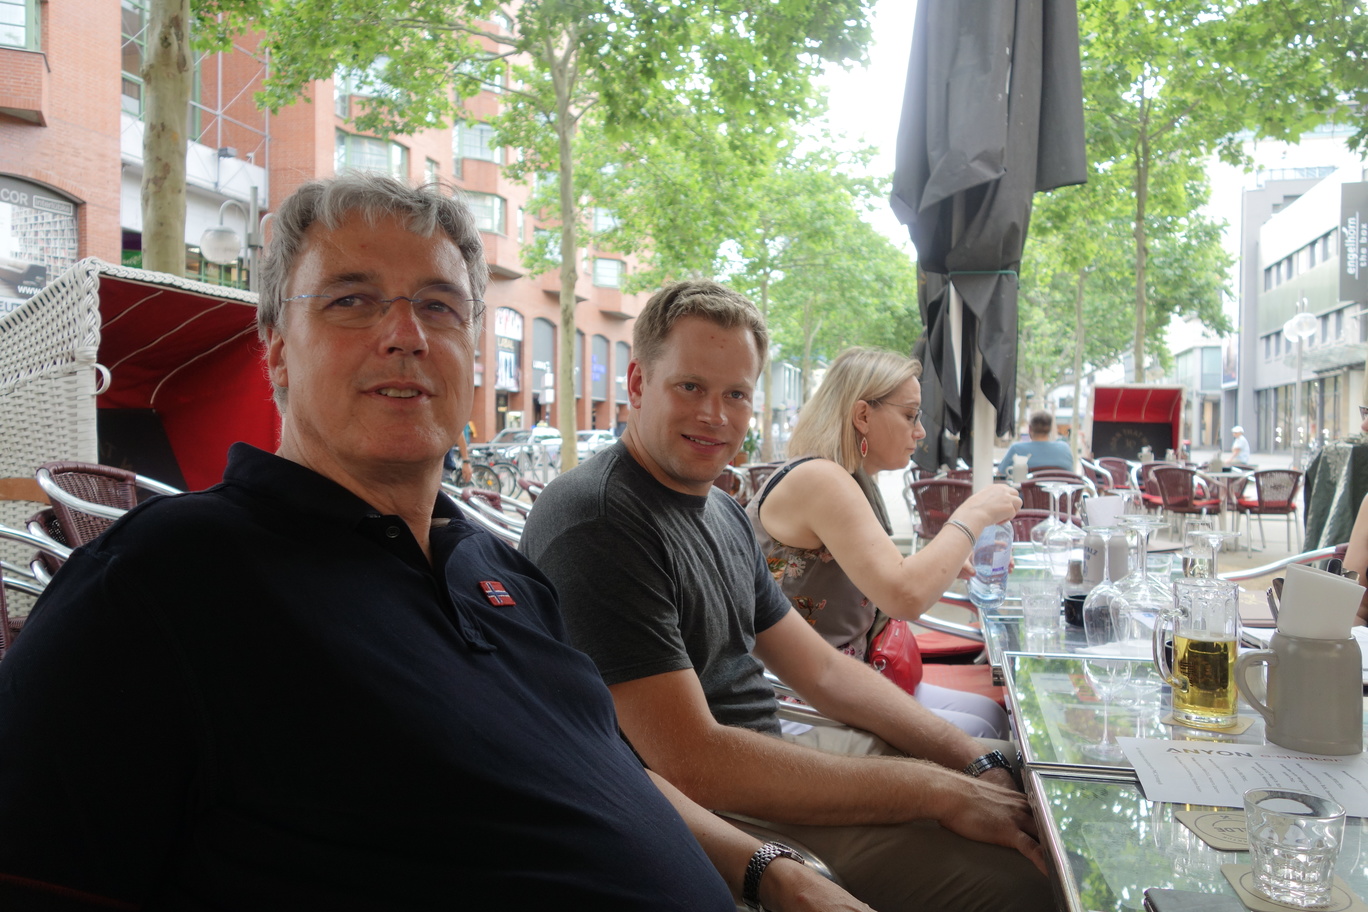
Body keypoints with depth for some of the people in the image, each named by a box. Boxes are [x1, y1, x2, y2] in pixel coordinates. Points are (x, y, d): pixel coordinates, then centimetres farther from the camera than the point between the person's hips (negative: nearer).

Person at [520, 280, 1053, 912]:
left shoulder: (725, 514, 10)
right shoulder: (595, 523, -22)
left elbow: (823, 670, 12)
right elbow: (694, 764, -26)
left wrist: (976, 760, 0)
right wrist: (939, 791, -21)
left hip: (773, 756, 9)